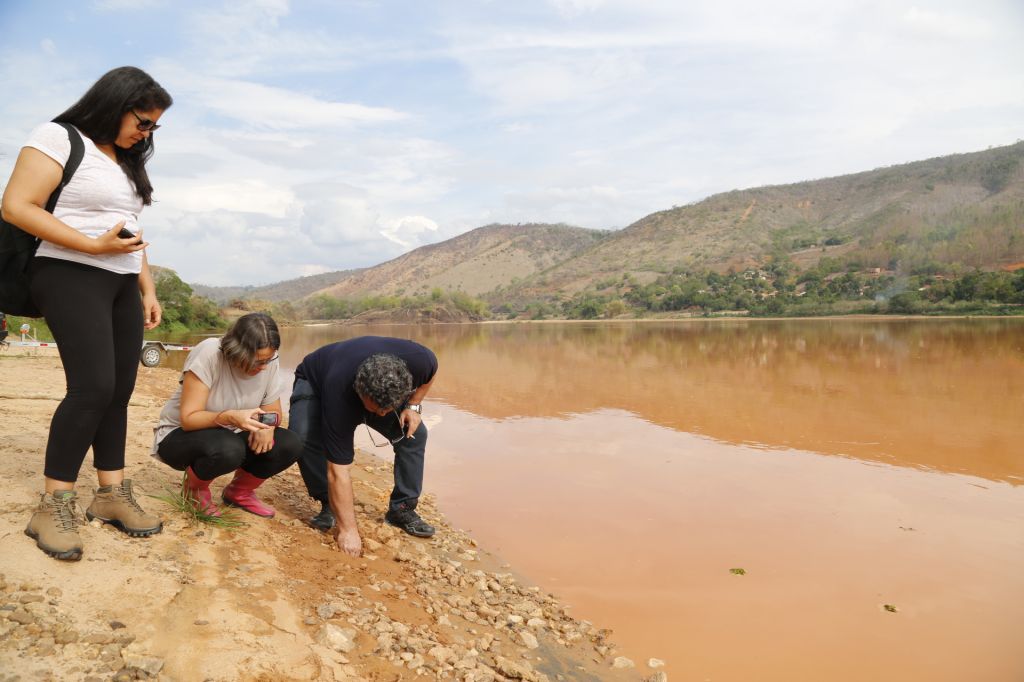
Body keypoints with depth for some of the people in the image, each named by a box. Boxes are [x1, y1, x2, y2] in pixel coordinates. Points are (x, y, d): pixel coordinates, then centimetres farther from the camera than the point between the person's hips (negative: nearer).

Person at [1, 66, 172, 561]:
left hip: (122, 284, 8)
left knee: (120, 390, 3)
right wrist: (95, 246, -19)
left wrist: (148, 290, 14)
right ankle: (52, 507, -7)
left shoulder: (127, 161, 18)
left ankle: (112, 495, 10)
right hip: (72, 276, -8)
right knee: (93, 386, -18)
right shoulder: (58, 139, -6)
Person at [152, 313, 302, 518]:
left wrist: (266, 425, -28)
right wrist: (230, 417, -45)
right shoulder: (208, 354, -27)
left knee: (290, 445, -19)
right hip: (180, 435, -5)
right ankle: (195, 489, -2)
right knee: (227, 449, -38)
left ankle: (239, 492, 8)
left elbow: (274, 411, -4)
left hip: (230, 436, 5)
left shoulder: (269, 362, -14)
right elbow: (188, 418, -27)